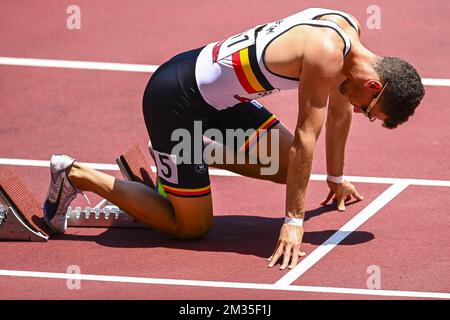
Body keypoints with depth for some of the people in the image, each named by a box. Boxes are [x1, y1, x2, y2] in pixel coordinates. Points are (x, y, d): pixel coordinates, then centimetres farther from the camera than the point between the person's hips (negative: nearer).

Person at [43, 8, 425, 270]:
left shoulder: (350, 27, 2)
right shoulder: (326, 55, -27)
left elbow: (339, 111, 17)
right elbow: (306, 136, -25)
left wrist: (336, 178, 28)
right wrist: (294, 222, -21)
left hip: (218, 94, 10)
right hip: (176, 98, -9)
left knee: (288, 167, 10)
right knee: (192, 227, -1)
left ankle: (191, 157, 21)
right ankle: (76, 175, 6)